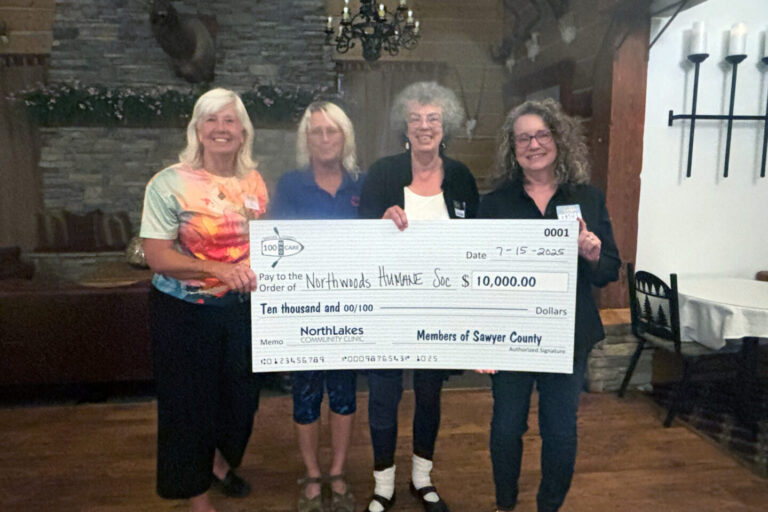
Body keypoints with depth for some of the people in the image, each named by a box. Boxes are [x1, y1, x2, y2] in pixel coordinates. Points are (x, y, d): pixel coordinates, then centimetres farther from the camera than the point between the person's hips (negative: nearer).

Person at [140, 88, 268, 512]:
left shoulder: (254, 181, 2)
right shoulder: (169, 184, -13)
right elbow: (157, 256, -17)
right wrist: (220, 269, -28)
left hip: (242, 307, 5)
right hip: (185, 313, -4)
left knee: (241, 393, 18)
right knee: (190, 400, 8)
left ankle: (222, 462, 49)